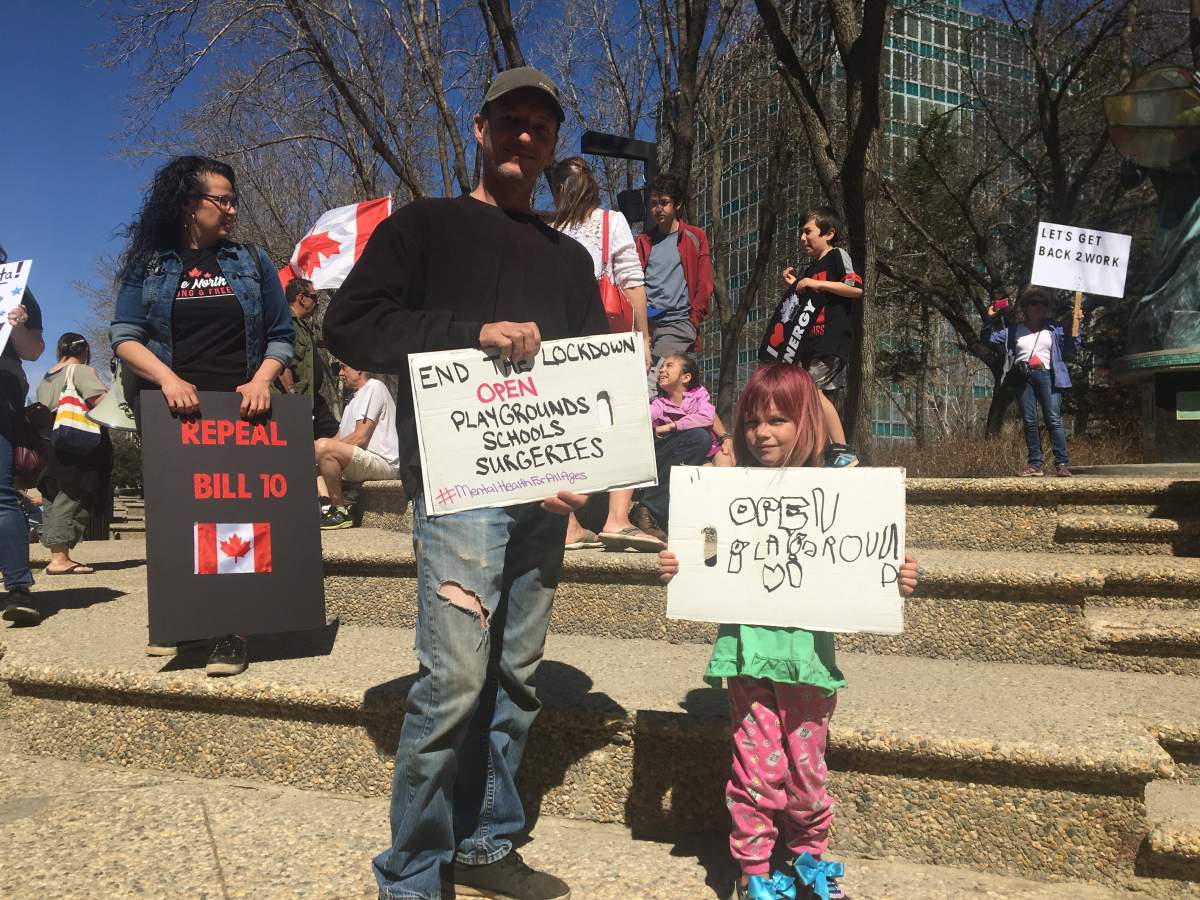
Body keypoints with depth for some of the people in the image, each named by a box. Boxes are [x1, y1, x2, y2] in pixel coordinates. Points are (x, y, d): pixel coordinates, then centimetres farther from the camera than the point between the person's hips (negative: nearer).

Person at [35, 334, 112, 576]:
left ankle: (57, 556, 13)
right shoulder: (81, 371, -6)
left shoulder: (45, 379, 19)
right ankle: (60, 559, -13)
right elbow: (101, 402, -18)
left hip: (48, 447, 8)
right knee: (71, 500, -9)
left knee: (53, 501, 10)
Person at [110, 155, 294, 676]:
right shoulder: (149, 265, 8)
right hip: (169, 408, 0)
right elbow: (125, 336, 0)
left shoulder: (252, 262, 11)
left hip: (239, 408, 0)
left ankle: (230, 629, 0)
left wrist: (262, 380, -10)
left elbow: (280, 336, 8)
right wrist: (167, 378, -17)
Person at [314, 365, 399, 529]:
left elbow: (360, 437, -15)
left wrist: (322, 449, -10)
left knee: (323, 446, -28)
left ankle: (339, 513, -18)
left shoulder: (374, 387, -5)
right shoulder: (355, 396, 26)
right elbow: (339, 438, 18)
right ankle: (326, 507, -10)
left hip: (383, 461, -11)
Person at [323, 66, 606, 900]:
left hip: (544, 494, 5)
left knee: (517, 679, 10)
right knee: (456, 680, -10)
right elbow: (350, 325, -5)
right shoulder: (424, 226, 7)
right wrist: (477, 330, -16)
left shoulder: (569, 257, 20)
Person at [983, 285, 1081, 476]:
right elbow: (988, 339, 15)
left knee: (1054, 420, -9)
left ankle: (1062, 463, -10)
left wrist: (1075, 323, -2)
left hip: (1046, 376, -2)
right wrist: (990, 319, 2)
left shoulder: (1055, 329, 13)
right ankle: (1035, 463, 6)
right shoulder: (1014, 330, 15)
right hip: (1023, 378, 2)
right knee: (1030, 422, 2)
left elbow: (1071, 348, 5)